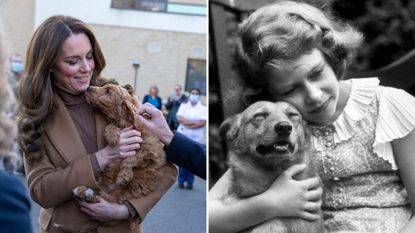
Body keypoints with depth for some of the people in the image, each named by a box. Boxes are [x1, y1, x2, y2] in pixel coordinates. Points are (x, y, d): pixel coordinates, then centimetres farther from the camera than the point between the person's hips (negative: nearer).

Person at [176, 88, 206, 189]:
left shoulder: (203, 108, 5)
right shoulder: (183, 106, 10)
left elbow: (203, 123, -6)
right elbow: (180, 119, -4)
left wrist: (187, 124, -10)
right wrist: (195, 122, -10)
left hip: (196, 138, -1)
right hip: (183, 136, 1)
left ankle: (190, 181, 5)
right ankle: (181, 180, 8)